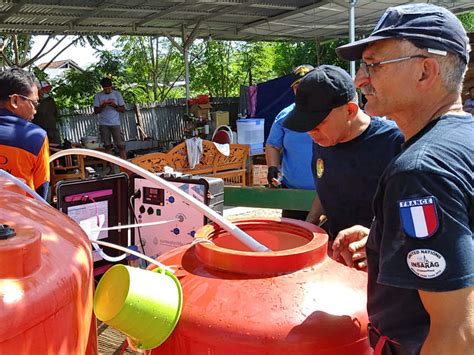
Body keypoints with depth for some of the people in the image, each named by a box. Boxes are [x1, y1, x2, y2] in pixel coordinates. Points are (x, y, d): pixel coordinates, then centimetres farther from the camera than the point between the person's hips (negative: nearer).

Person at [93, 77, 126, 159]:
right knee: (107, 146, 3)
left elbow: (123, 109, 2)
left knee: (121, 145, -6)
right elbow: (96, 111, 4)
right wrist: (102, 106, -15)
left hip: (115, 123, -1)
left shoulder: (117, 94, 3)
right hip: (103, 124, 1)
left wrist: (115, 106, -16)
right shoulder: (98, 95, 5)